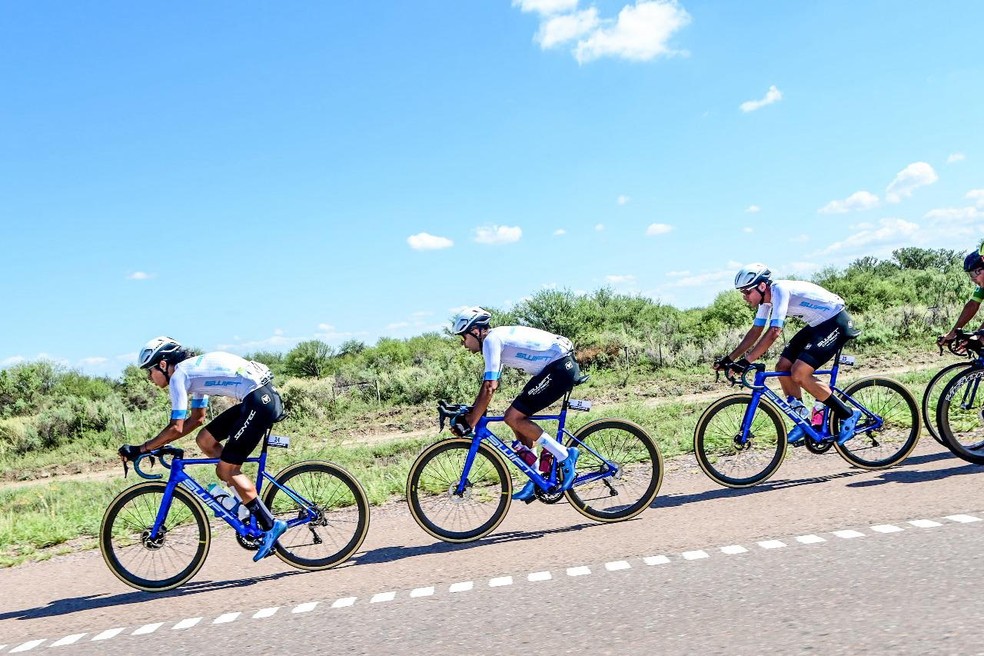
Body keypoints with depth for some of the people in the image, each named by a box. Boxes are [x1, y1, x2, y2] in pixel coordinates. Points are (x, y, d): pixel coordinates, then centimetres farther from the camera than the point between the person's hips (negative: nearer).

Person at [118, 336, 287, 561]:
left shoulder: (178, 376, -4)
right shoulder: (193, 370, 23)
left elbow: (177, 428, -8)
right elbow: (196, 419, 29)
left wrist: (140, 449, 0)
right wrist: (160, 443, 26)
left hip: (260, 400, -10)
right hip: (262, 397, 10)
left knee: (227, 468, -3)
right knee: (205, 440, 13)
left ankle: (270, 525, -1)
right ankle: (249, 496, 17)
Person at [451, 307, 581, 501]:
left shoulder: (491, 340, -12)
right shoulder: (498, 338, 18)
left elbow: (489, 388, -18)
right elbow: (489, 384, 24)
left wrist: (469, 423, -13)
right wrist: (470, 411, 20)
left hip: (560, 367, -10)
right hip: (564, 365, 10)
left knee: (513, 418, -10)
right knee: (519, 419, 11)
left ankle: (565, 456, -6)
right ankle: (536, 481, 17)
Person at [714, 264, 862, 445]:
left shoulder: (779, 290, -26)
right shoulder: (767, 297, 2)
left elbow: (774, 332, -34)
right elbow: (755, 331, 9)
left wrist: (745, 361, -36)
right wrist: (729, 359, 4)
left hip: (836, 322, -10)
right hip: (818, 324, 10)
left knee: (799, 374, -18)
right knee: (782, 368, 1)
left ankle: (848, 415, -5)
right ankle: (802, 419, 13)